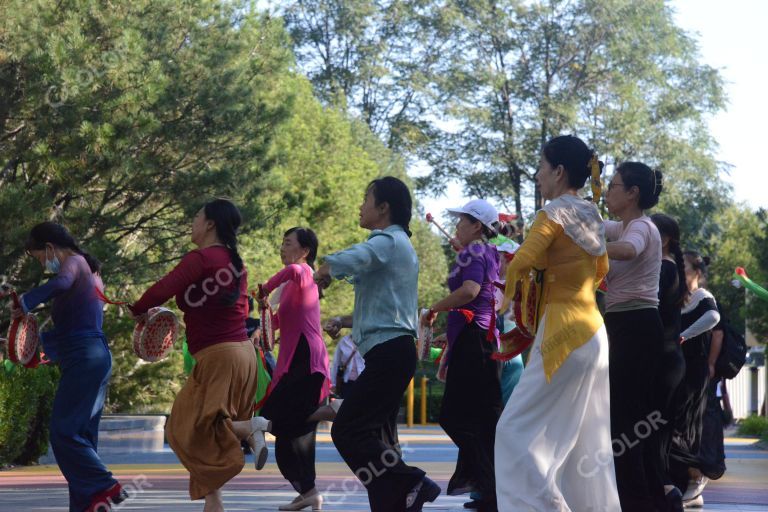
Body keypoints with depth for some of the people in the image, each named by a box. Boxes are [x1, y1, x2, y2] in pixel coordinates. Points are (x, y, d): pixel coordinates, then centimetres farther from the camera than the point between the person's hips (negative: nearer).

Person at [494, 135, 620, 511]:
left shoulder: (555, 212, -11)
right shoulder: (591, 217, 14)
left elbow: (520, 263, -19)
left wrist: (512, 291, 1)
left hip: (564, 333, -9)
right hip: (592, 330, 9)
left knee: (518, 430, -5)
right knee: (585, 437, 11)